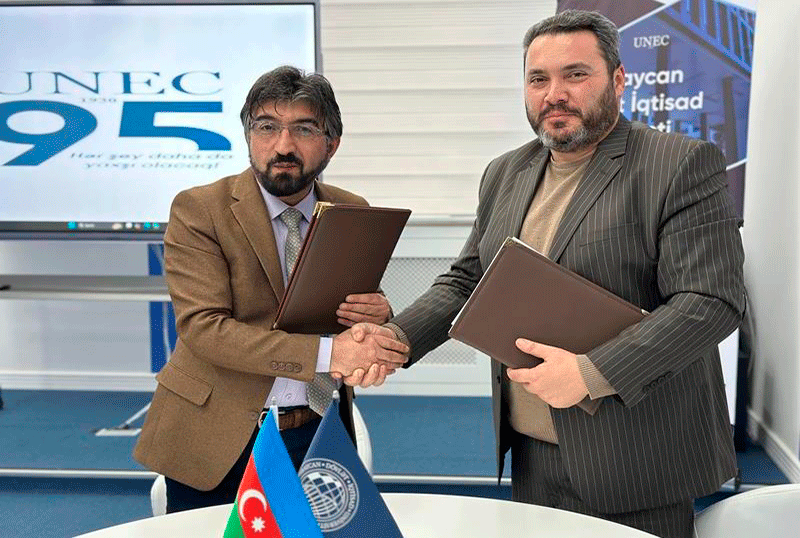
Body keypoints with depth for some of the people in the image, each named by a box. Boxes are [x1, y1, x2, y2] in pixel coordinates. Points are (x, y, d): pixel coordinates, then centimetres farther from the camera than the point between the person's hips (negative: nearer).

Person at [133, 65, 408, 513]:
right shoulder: (198, 209, -9)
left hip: (319, 434, 3)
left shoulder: (352, 212, 4)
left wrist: (378, 318, -12)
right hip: (219, 438, -3)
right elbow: (204, 329, -19)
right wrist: (327, 353, -28)